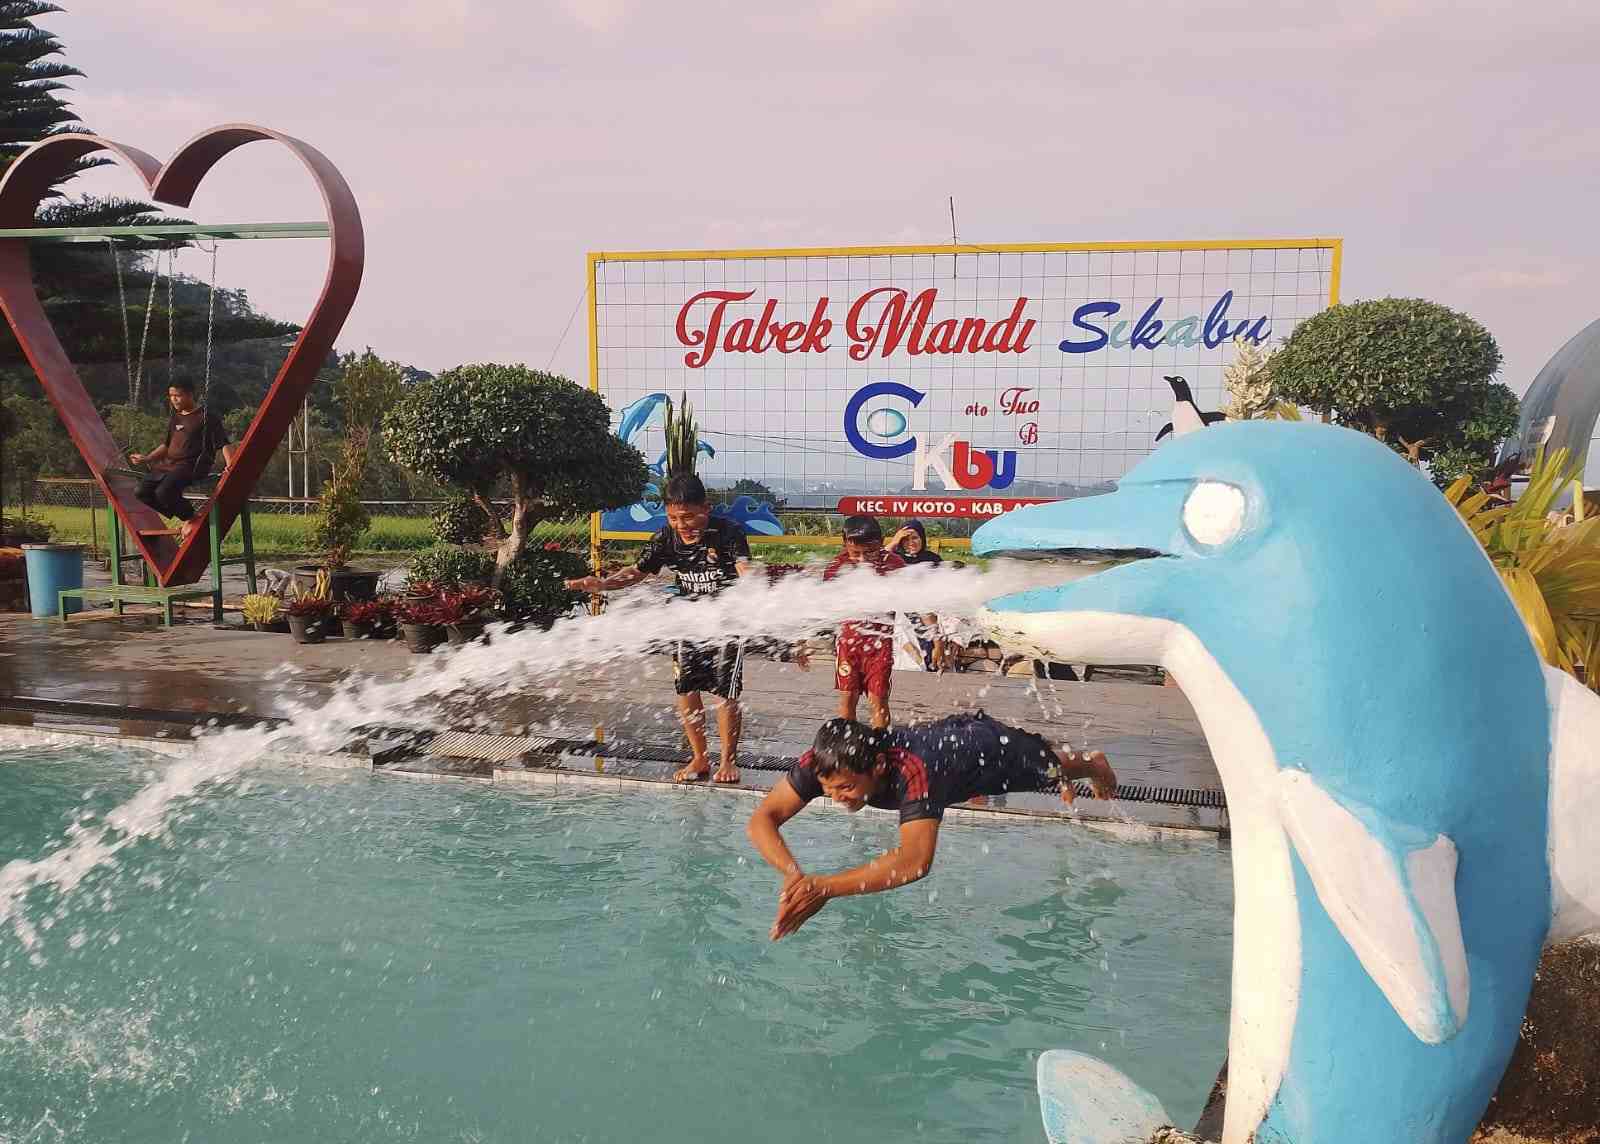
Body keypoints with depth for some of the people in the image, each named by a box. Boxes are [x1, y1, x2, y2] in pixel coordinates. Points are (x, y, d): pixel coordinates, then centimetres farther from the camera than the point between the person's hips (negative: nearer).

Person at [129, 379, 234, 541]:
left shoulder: (207, 417, -4)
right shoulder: (174, 418, 20)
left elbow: (224, 444, -10)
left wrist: (229, 464, -27)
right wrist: (147, 458, 25)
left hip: (192, 466, -9)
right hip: (169, 464, 9)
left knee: (164, 492, -31)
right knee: (142, 492, -4)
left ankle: (192, 519, -4)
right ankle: (186, 519, 4)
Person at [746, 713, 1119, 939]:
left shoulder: (911, 770, -52)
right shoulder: (822, 760, -36)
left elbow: (915, 862, -62)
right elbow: (761, 820, -38)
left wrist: (825, 888, -68)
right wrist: (793, 876, -56)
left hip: (994, 745, -6)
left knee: (1051, 769, 28)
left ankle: (1094, 762, 64)